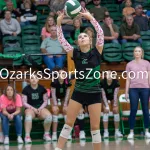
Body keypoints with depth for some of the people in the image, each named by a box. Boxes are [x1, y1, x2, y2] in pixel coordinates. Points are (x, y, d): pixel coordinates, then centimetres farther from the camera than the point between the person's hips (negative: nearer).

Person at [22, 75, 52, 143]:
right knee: (28, 116, -38)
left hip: (41, 108, 2)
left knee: (49, 116, -29)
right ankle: (27, 136, -33)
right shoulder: (26, 89, 0)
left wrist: (40, 108, -10)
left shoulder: (42, 88, 4)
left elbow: (45, 101, 7)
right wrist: (33, 108, -14)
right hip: (30, 108, -2)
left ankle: (46, 134, -9)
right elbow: (24, 103, -1)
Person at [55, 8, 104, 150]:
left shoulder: (96, 52, -4)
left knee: (95, 127, 2)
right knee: (68, 123, 5)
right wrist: (59, 23, -19)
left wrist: (90, 18, -23)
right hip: (78, 92, 2)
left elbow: (100, 33, -16)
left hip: (94, 93, -2)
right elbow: (61, 40, -7)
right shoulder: (75, 53, 1)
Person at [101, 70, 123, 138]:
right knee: (106, 111, -14)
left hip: (113, 96, 1)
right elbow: (103, 95, -25)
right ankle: (106, 132, -13)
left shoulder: (116, 82, -29)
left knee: (116, 110, -8)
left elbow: (115, 94, -24)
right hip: (105, 97, -1)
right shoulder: (102, 82, -31)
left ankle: (117, 131, -2)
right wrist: (107, 106, -25)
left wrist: (115, 104, -23)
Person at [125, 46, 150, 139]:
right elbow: (128, 79, 8)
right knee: (133, 110, -2)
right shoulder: (129, 64, 7)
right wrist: (126, 92, 3)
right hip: (133, 89, 0)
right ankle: (131, 132, 1)